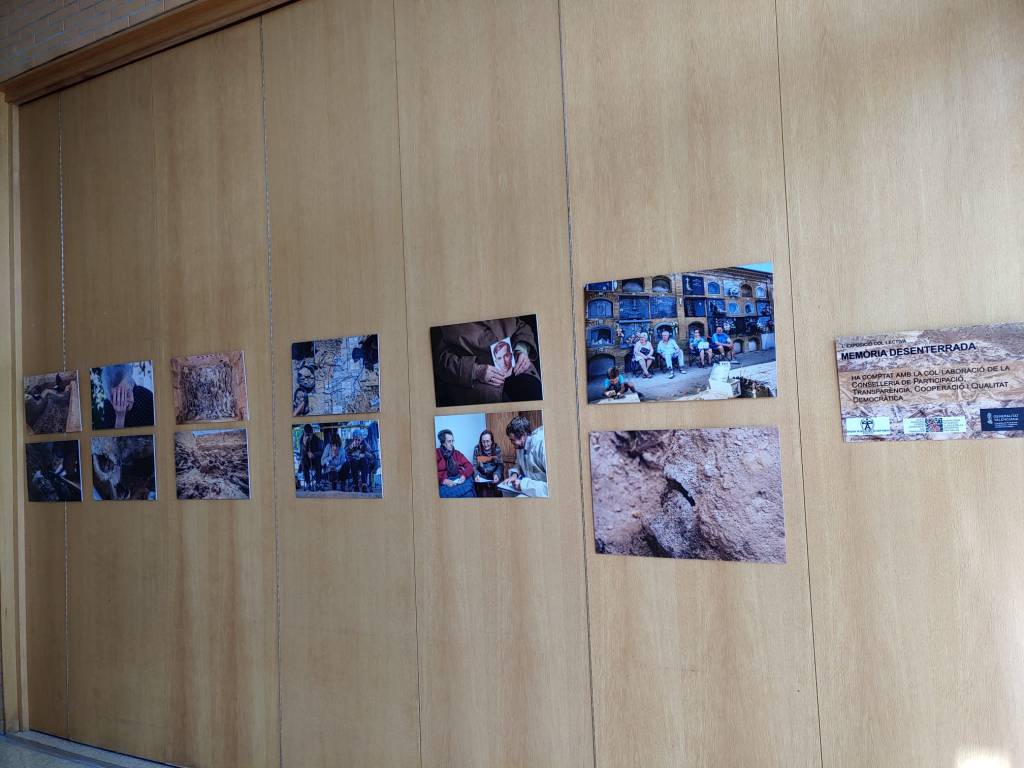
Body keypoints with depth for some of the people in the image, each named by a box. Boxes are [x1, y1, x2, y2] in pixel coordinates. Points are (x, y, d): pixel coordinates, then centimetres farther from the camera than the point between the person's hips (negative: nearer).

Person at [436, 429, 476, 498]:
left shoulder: (457, 454, 18)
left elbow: (469, 466, 14)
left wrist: (464, 476, -7)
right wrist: (444, 480, -19)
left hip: (459, 481, 4)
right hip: (444, 483, -4)